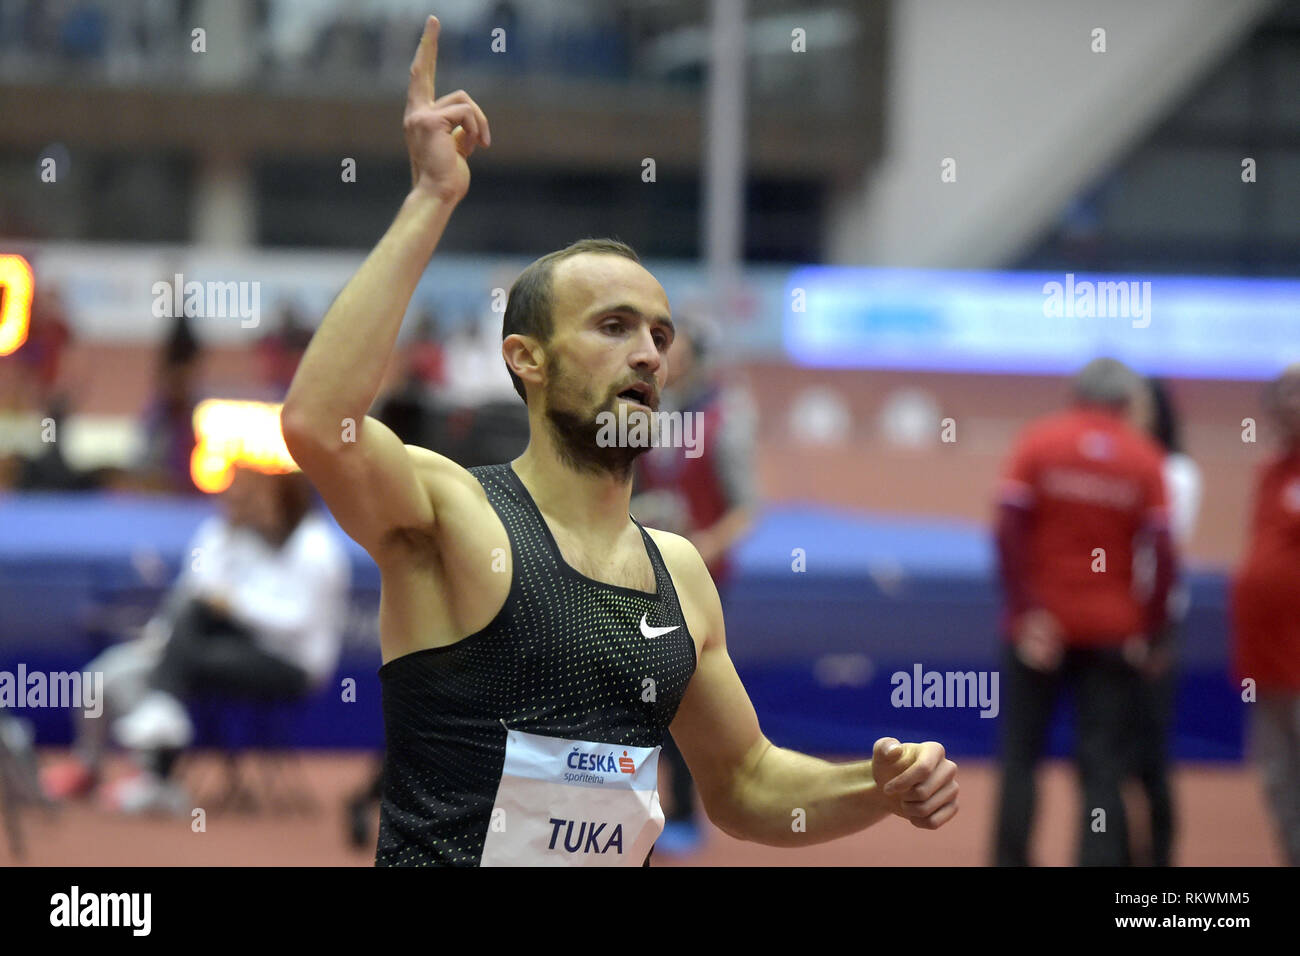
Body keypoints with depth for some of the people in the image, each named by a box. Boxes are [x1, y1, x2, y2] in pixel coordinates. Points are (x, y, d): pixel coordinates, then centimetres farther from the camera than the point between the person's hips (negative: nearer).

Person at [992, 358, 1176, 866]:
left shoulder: (1039, 440, -2)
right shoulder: (1144, 457, 0)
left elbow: (1008, 529, -11)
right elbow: (1163, 552, -7)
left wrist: (1024, 609, -10)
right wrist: (1148, 629, -1)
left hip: (1040, 625, 0)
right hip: (1112, 629, 0)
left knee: (1020, 754, 11)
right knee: (1102, 768, 2)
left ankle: (1010, 860, 8)